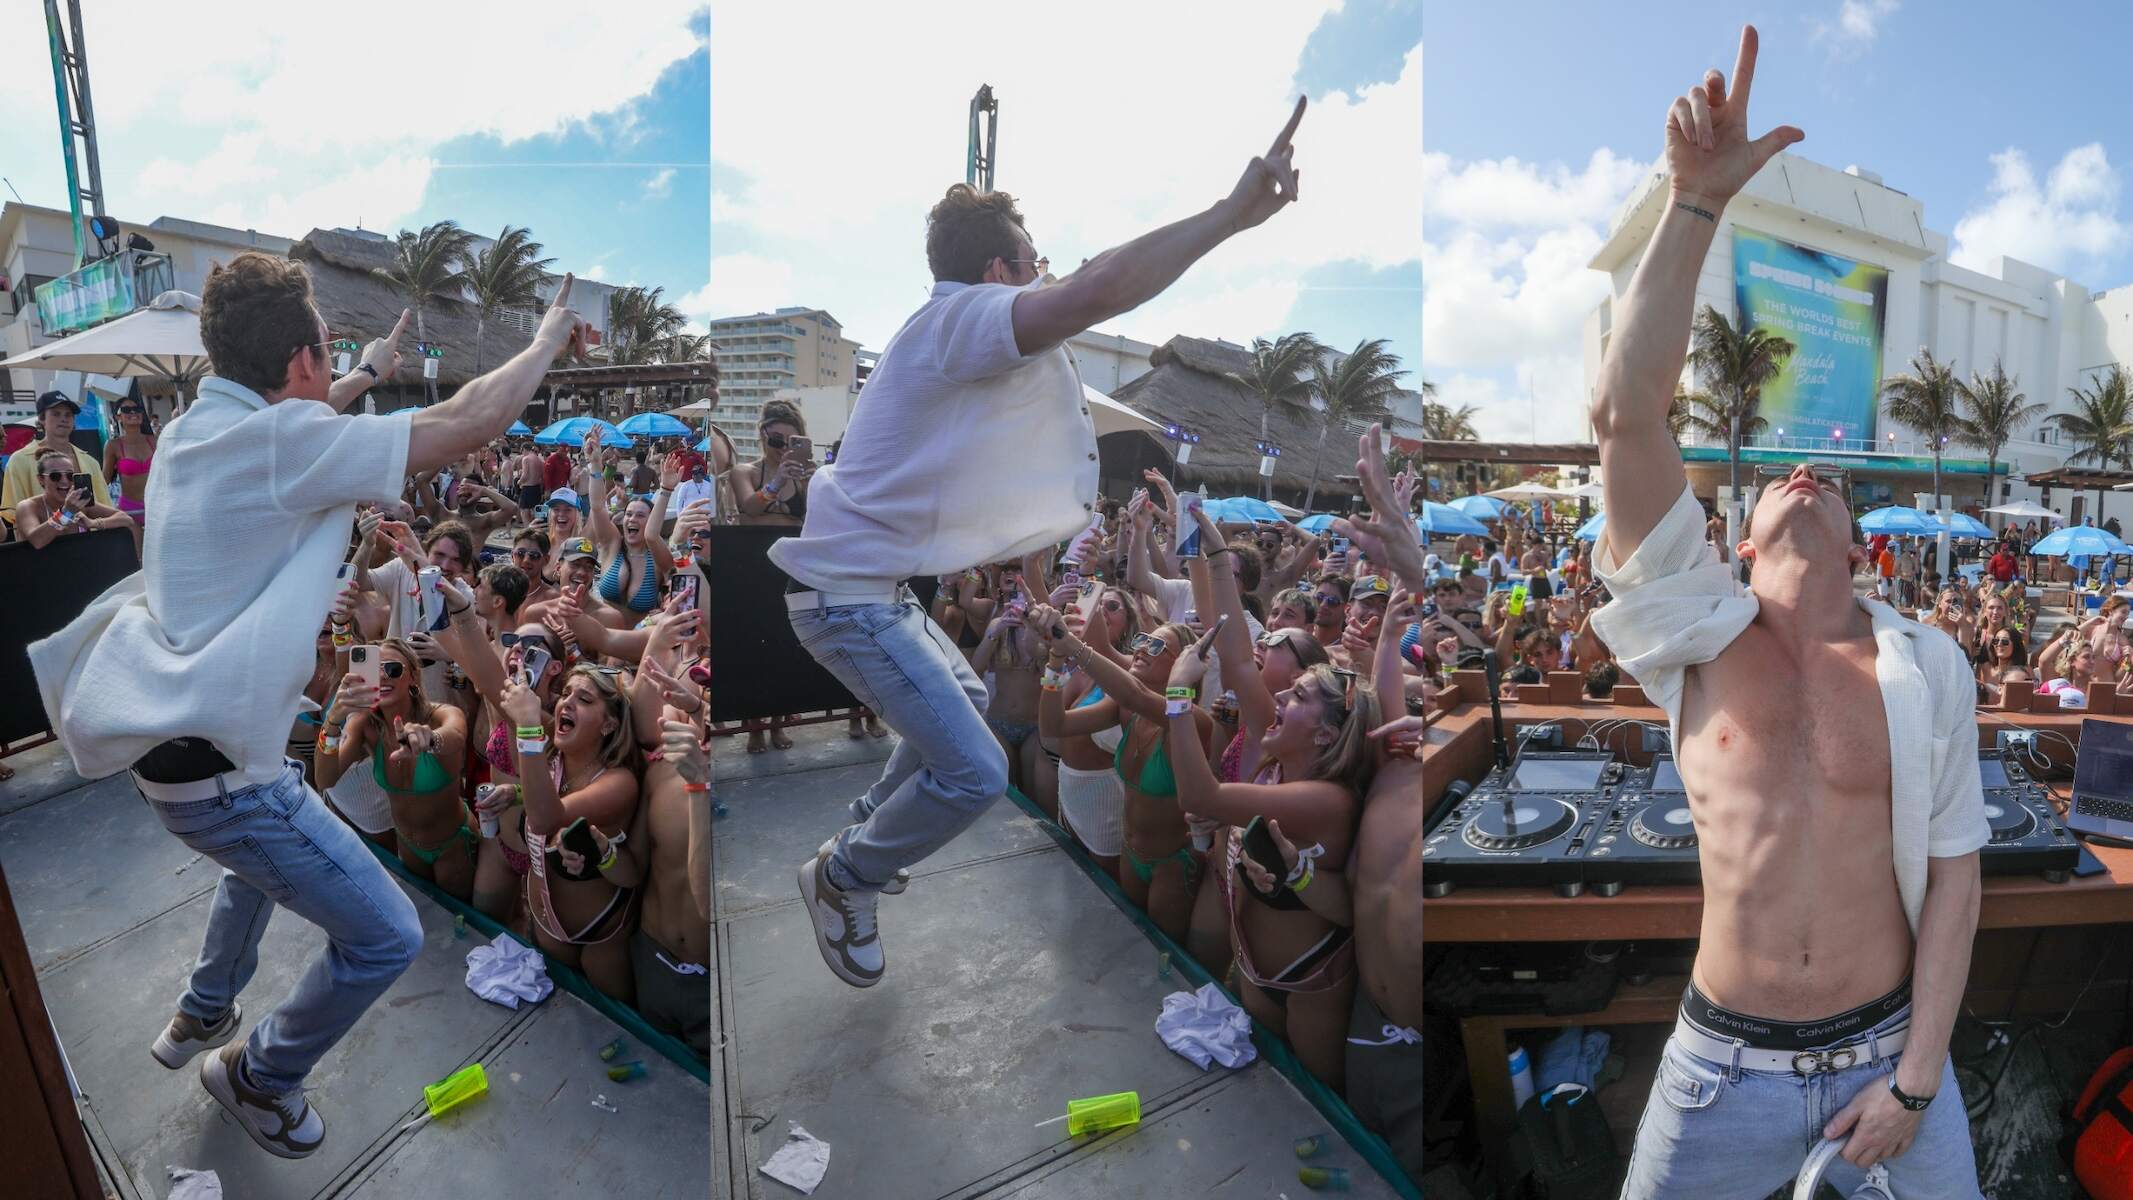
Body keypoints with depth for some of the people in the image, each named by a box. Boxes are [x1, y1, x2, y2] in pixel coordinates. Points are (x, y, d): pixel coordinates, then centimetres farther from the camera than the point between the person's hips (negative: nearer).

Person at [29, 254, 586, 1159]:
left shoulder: (194, 430, 4)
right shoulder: (283, 441, -22)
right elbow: (470, 425, -23)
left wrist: (367, 376, 35)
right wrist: (549, 340, -9)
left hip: (177, 738, 10)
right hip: (217, 772, -10)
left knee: (270, 843, 39)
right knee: (386, 937, 3)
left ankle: (200, 1016, 53)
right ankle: (259, 1078, 26)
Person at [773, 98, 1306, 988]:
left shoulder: (954, 333, 12)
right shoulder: (961, 318, -21)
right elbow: (1098, 290, -37)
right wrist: (1233, 212, -35)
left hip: (869, 582, 11)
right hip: (848, 593, -11)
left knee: (964, 699, 27)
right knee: (975, 774, -12)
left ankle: (868, 827, 42)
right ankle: (842, 878, 12)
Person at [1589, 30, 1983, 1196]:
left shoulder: (1929, 664, -3)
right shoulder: (1699, 637, -9)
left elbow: (1953, 874, -1)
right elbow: (1624, 413, -21)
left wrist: (1916, 1077, -5)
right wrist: (1696, 201, -24)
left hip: (1889, 1043, 2)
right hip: (1726, 1061, -1)